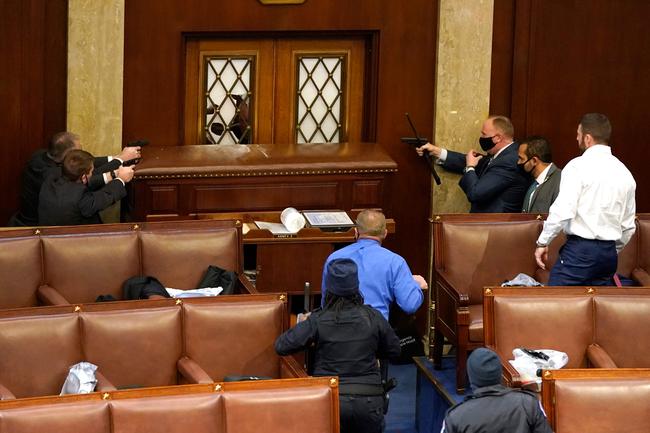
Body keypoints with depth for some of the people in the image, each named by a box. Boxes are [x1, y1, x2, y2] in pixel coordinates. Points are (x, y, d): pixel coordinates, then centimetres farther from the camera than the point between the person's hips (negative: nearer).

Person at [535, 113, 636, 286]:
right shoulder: (624, 173, 12)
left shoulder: (579, 166, -8)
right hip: (609, 252, 7)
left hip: (579, 250, -7)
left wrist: (542, 242, -7)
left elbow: (563, 211, -17)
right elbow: (628, 226, 18)